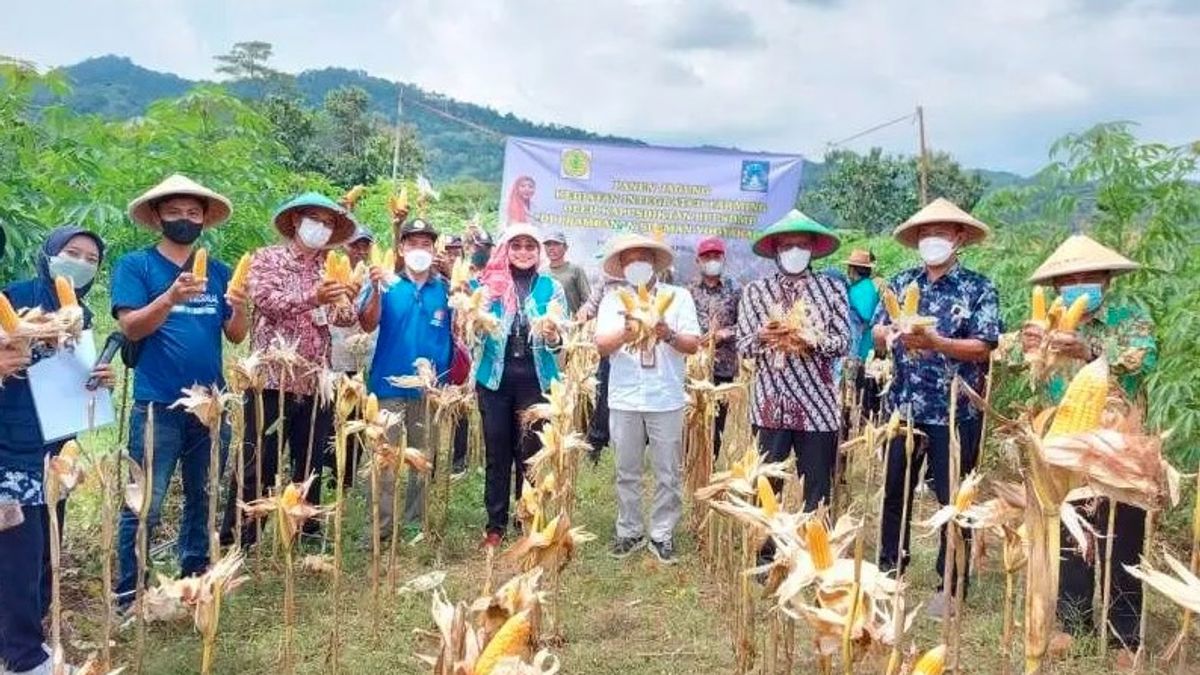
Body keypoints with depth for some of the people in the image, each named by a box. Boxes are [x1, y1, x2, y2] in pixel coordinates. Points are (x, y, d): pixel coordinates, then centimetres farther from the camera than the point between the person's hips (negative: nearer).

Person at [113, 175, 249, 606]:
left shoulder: (219, 272, 10)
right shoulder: (135, 265, 0)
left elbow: (236, 336, 6)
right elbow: (131, 327, -12)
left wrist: (240, 308, -16)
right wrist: (171, 297, -28)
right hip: (157, 406, -4)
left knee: (203, 498, 14)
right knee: (145, 505, -3)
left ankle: (195, 579, 29)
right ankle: (127, 593, 9)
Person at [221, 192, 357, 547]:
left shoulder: (331, 267, 14)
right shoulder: (267, 258, 2)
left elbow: (349, 317, 6)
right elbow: (266, 299, -15)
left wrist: (339, 302, -18)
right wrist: (312, 297, -28)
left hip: (317, 382, 5)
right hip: (273, 379, -4)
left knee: (311, 464, 13)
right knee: (258, 465, -2)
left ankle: (308, 531, 26)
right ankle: (236, 541, 7)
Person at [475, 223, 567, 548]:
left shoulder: (551, 287, 4)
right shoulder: (489, 284, 4)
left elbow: (561, 338, 0)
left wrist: (553, 336, -23)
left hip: (536, 379, 0)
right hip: (495, 377, 0)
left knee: (531, 451, 4)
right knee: (496, 452, 5)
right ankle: (495, 525, 16)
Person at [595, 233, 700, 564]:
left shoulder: (678, 296, 3)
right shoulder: (612, 300, 6)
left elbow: (694, 344, -2)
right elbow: (602, 346, -4)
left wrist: (669, 336, -22)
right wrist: (625, 333, -24)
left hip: (666, 400, -1)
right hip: (624, 400, 1)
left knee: (667, 474, 5)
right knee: (627, 473, 10)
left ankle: (662, 534, 17)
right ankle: (629, 532, 23)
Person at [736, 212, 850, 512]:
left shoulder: (831, 288, 3)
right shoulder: (755, 290, 5)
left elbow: (844, 341, 1)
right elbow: (742, 344, 4)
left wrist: (814, 341, -18)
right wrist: (761, 337, -17)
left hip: (818, 405, 0)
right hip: (770, 403, 0)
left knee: (817, 488, 7)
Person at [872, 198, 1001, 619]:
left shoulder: (978, 288, -4)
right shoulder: (901, 283, 8)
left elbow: (984, 347, -11)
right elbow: (878, 336, 7)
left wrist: (934, 341, -23)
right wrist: (890, 333, -16)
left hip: (956, 411, -4)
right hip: (904, 407, 4)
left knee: (953, 500, 5)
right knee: (894, 492, 13)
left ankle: (950, 586, 18)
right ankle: (889, 570, 29)